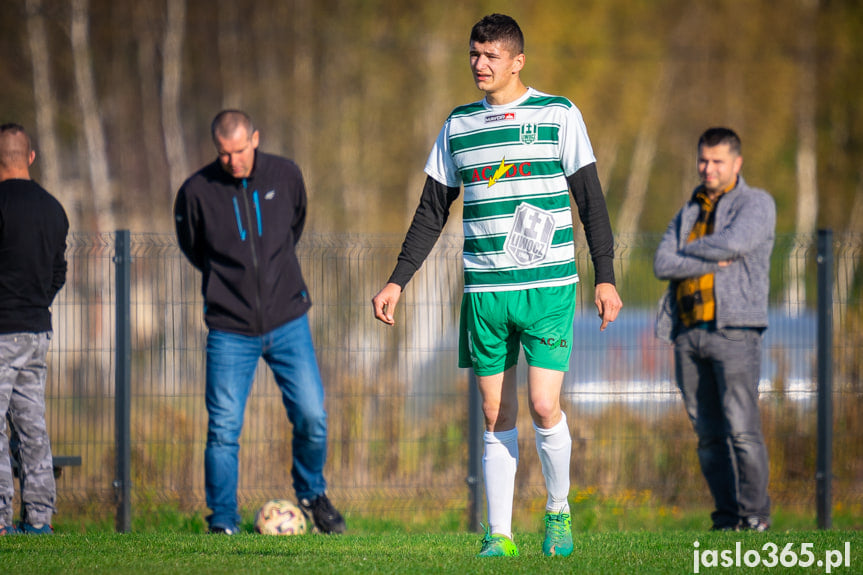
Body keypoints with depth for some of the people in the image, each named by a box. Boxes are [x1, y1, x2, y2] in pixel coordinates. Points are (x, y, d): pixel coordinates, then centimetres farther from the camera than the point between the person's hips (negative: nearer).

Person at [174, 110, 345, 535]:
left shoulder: (285, 176, -3)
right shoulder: (196, 192, -9)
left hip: (287, 322, 2)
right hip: (230, 330, -2)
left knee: (312, 417, -2)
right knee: (223, 430, -5)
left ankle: (312, 495, 23)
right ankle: (222, 523, 6)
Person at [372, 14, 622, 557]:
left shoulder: (558, 115, 2)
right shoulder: (459, 125, 11)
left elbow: (591, 200, 3)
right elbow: (432, 212, 16)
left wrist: (606, 277, -3)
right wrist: (397, 282, 9)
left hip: (549, 286, -3)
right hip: (484, 289, 3)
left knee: (544, 406, -11)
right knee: (496, 416, 2)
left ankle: (559, 512, 11)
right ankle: (499, 534, 7)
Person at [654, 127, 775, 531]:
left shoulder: (756, 203, 7)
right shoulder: (688, 215, 23)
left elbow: (736, 242, -14)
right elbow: (663, 264, 6)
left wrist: (689, 251, 2)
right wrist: (713, 261, -7)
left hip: (733, 329, -6)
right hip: (688, 334, 6)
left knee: (741, 430, -14)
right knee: (709, 435, 3)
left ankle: (755, 517, -11)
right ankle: (727, 518, 6)